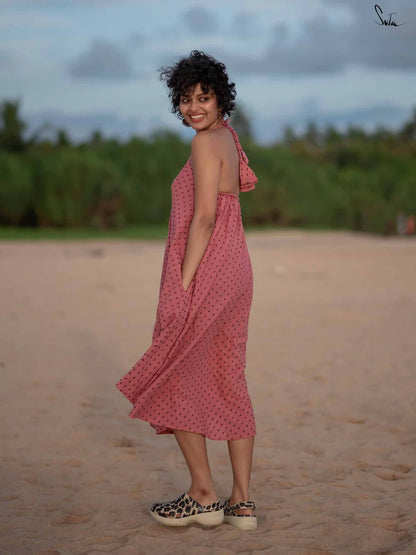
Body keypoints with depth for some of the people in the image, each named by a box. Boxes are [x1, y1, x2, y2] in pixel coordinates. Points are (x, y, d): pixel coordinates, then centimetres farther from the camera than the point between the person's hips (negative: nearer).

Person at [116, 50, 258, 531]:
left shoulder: (206, 143, -12)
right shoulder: (227, 137, 15)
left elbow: (204, 218, -19)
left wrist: (182, 284, -20)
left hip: (204, 273, -9)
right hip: (234, 270, 9)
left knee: (174, 381, 3)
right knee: (228, 383, 10)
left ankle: (203, 495, 8)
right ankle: (242, 501, 14)